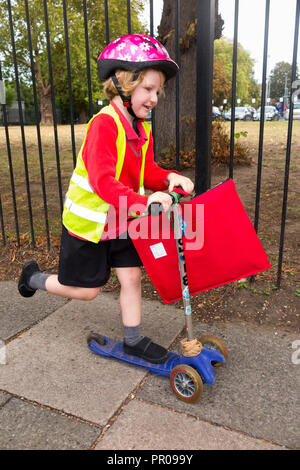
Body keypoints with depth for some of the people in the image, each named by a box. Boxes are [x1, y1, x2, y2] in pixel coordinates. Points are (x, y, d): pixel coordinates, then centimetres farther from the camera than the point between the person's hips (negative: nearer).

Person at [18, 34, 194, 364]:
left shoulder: (142, 129, 3)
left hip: (121, 222, 7)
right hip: (88, 222, -7)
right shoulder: (104, 124, -24)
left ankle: (133, 340, 26)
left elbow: (146, 171, 1)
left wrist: (169, 178, -21)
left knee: (132, 276, 7)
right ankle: (34, 278, 36)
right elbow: (102, 180, -35)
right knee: (86, 290, 8)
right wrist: (142, 201, -47)